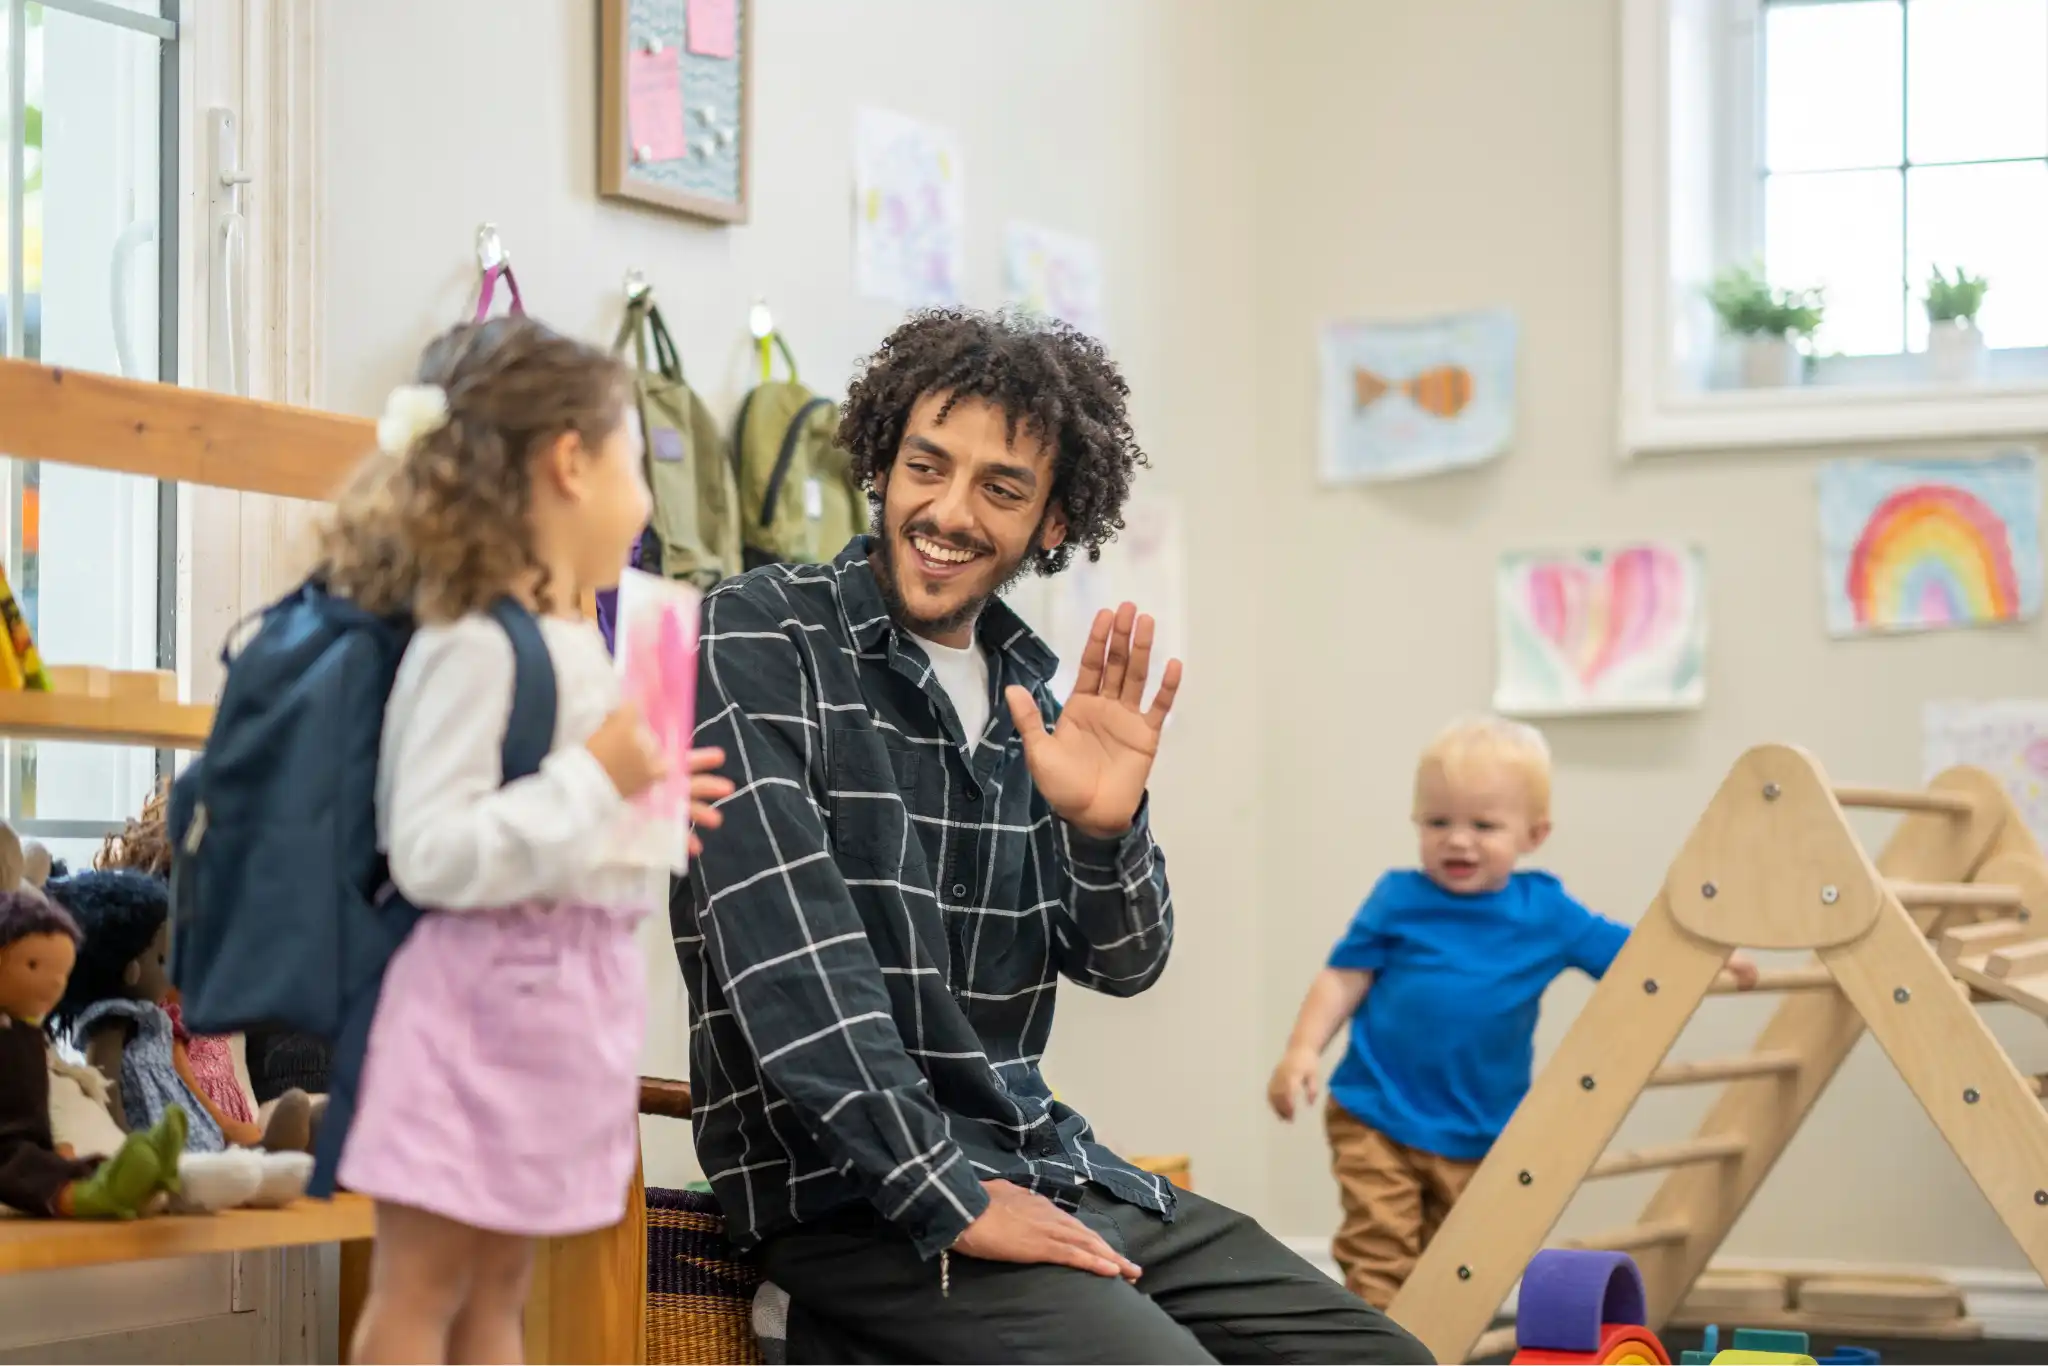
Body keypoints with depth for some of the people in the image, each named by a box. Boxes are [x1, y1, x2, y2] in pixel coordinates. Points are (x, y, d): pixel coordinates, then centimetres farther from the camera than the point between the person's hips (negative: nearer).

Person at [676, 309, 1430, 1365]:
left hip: (1038, 1162, 7)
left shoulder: (1027, 684, 11)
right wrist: (949, 1200, -21)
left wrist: (1103, 828, -9)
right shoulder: (761, 643, -8)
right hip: (844, 1195, -7)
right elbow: (791, 967, -18)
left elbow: (1120, 965, 13)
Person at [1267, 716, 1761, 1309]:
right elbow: (1343, 979, -2)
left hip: (1479, 1133, 3)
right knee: (1379, 1260, -9)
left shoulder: (1547, 913, 1)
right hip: (1376, 1118, -3)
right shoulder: (1399, 900, -4)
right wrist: (1303, 1049, -14)